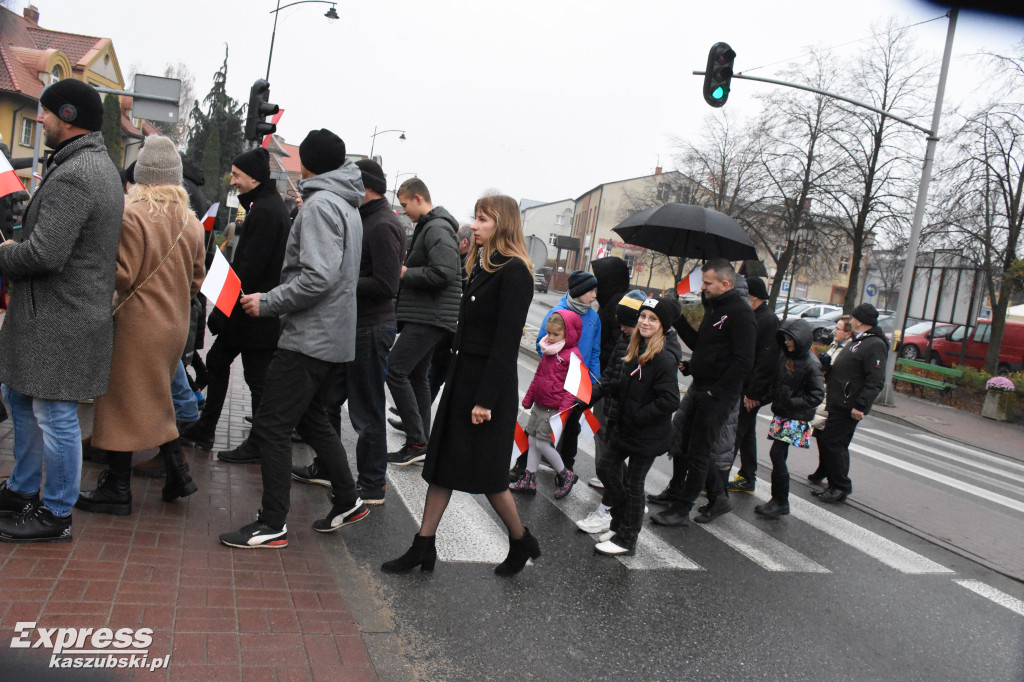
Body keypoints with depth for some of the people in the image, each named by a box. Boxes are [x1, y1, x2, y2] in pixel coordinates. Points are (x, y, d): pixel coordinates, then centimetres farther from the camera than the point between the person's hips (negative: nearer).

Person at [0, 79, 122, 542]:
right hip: (52, 312, 11)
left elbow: (45, 255, -27)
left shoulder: (72, 175, -20)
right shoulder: (100, 164, 14)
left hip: (59, 321, -11)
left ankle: (55, 515, 14)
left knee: (55, 415, 1)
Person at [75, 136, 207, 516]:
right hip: (175, 325, 6)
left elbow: (123, 275, -17)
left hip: (137, 323, -6)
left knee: (123, 402, 4)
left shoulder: (133, 215, -15)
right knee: (155, 400, 20)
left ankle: (117, 489, 13)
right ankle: (176, 472, 18)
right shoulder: (191, 222, 5)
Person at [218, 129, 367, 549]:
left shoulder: (320, 204, -13)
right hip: (335, 337, 10)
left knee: (272, 424, -5)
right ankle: (348, 501, 26)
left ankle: (273, 525, 1)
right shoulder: (348, 206, 17)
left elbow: (319, 277, -23)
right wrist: (273, 298, 16)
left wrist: (267, 303, -14)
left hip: (309, 339, -10)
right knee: (311, 418, 20)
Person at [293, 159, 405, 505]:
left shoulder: (383, 226, -17)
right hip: (352, 325, 10)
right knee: (327, 399, 18)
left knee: (366, 411, 0)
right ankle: (325, 468, 33)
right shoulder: (365, 219, 15)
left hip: (371, 329, -10)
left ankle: (372, 485, 14)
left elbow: (385, 285, -24)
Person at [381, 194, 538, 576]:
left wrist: (486, 400, -22)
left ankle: (522, 542, 25)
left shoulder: (514, 273, -16)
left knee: (486, 473, 3)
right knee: (442, 463, 10)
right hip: (462, 377, 9)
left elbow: (506, 342, -20)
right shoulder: (483, 267, 12)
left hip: (490, 385, -9)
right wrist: (455, 381, 14)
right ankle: (423, 549, 19)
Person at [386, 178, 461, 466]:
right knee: (417, 375, 12)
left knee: (396, 370, -12)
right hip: (425, 316, 11)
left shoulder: (437, 229, -13)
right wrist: (405, 267, 9)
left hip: (430, 318, -11)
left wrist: (405, 272, -14)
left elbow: (444, 273, -24)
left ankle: (417, 441, -7)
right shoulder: (427, 227, 20)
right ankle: (421, 445, 17)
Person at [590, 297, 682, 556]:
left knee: (633, 484, 4)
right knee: (606, 469, 16)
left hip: (648, 436, -8)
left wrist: (637, 416, -21)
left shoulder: (664, 360, -22)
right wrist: (602, 387, -2)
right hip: (625, 428, 8)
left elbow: (669, 401, -25)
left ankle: (626, 540, 21)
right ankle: (620, 522, 35)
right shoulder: (634, 350, 4)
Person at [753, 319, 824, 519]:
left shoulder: (811, 364, -13)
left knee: (776, 454, -11)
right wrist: (775, 400, 8)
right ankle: (778, 500, 19)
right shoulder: (786, 356, 9)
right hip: (781, 415, 7)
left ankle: (781, 503, 0)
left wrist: (792, 403, -17)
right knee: (779, 457, 10)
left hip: (797, 419, -7)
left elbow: (817, 395, -14)